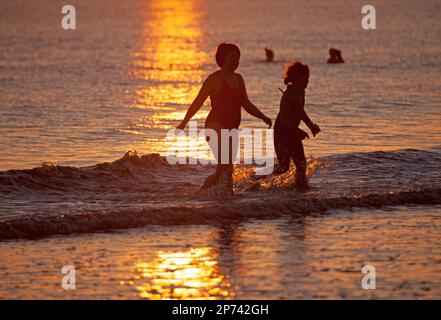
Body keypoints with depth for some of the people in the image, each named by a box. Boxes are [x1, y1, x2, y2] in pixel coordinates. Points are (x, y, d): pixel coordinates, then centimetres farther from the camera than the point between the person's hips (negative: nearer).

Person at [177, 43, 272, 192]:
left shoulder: (238, 79, 15)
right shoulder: (214, 79, -7)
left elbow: (246, 104, 23)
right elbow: (198, 102, -7)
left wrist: (263, 117, 12)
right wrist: (183, 123, -11)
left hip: (231, 129, 8)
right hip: (215, 126, -8)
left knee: (228, 167, 7)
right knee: (225, 165, -19)